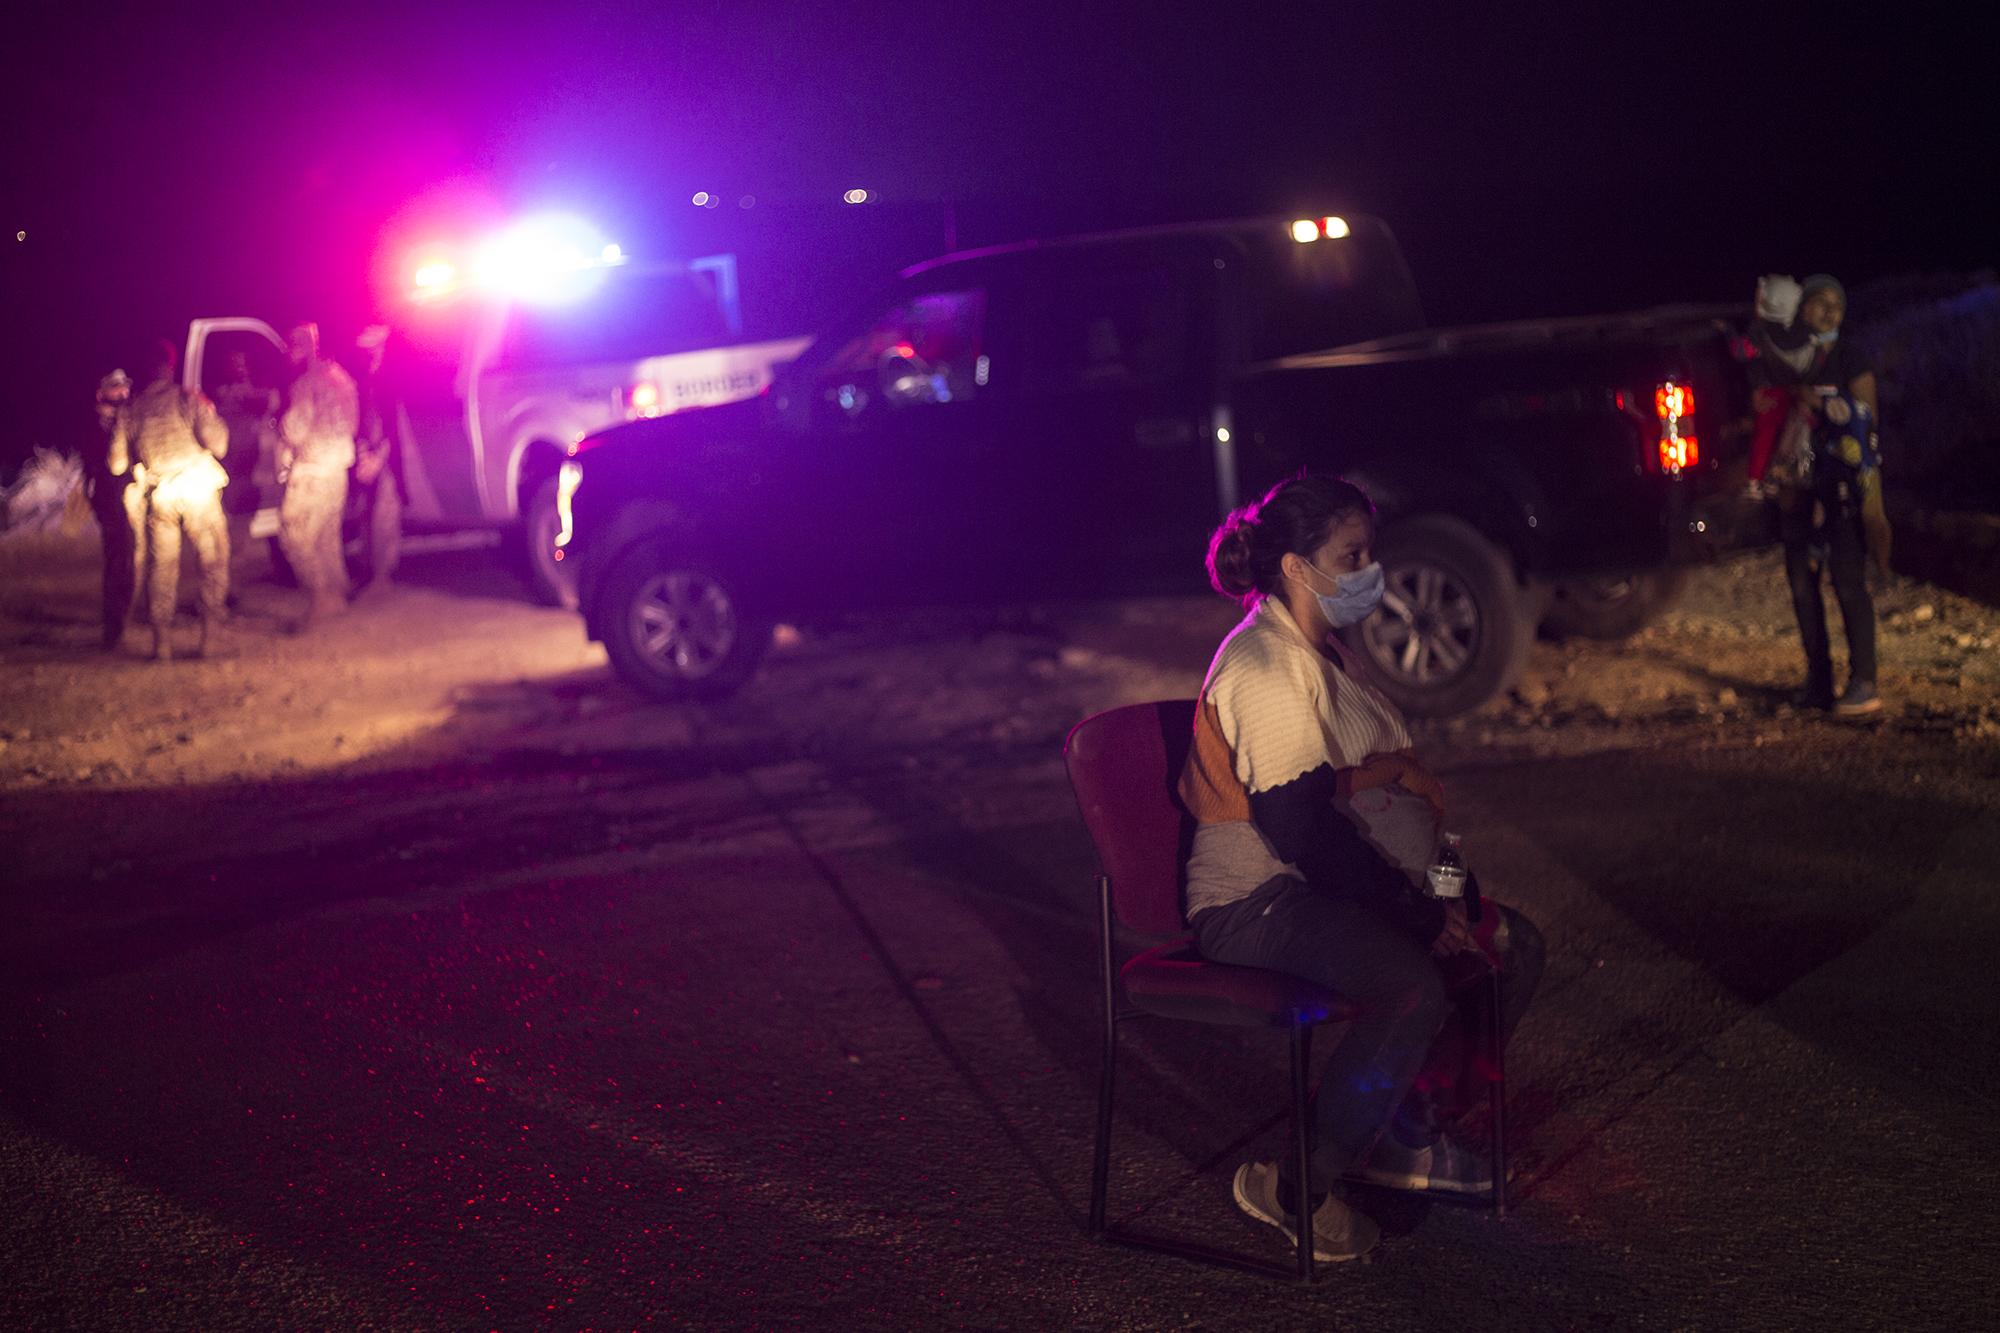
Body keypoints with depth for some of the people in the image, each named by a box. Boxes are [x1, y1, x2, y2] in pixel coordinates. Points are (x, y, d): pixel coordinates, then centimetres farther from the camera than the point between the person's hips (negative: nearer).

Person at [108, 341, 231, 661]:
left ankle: (162, 641, 7)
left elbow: (117, 465, 6)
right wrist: (213, 416, 10)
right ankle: (210, 634, 2)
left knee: (161, 567, 10)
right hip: (198, 489, -2)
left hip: (159, 497, 2)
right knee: (213, 561, 9)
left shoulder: (128, 410, 5)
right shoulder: (188, 399, -4)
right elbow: (218, 445, -8)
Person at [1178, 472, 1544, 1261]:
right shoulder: (1266, 666, -18)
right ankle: (1295, 1188, -21)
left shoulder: (1324, 654, 16)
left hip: (1324, 886, 10)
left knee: (1512, 944, 2)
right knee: (1414, 987, -32)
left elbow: (1363, 797, 19)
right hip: (1256, 903, -10)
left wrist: (1429, 899, 4)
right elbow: (1302, 831, -23)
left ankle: (1410, 1133, 9)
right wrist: (1420, 918, -20)